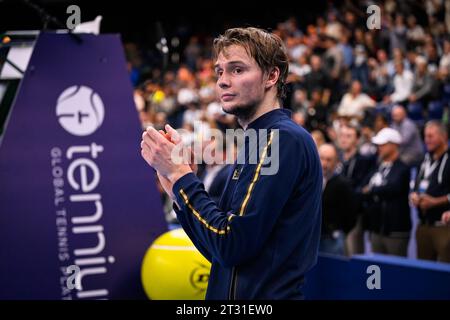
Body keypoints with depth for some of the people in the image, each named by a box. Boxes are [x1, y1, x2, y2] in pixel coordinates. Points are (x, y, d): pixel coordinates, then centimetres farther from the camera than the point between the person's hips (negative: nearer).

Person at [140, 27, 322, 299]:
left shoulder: (283, 139, -16)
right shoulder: (257, 142, 12)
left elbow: (230, 245, -21)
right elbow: (217, 249, 10)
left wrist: (180, 173, -13)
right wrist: (176, 187, 0)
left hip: (268, 294, -8)